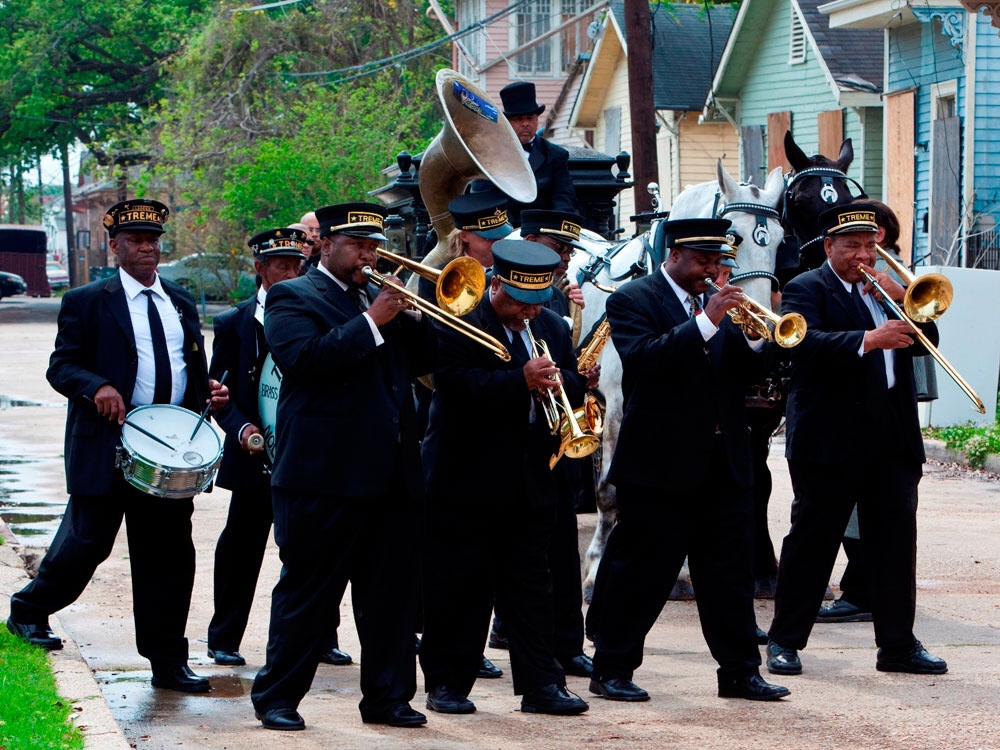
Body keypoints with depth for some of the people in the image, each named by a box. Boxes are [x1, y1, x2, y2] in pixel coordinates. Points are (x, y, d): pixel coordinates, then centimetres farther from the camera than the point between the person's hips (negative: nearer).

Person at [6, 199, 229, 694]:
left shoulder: (181, 302, 17)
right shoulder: (87, 303, 1)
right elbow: (61, 366, -3)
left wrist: (210, 392, 3)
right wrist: (96, 387, -22)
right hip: (107, 445, -4)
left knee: (170, 556, 4)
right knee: (88, 540, -3)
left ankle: (168, 663, 10)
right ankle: (29, 611, 23)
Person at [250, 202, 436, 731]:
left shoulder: (380, 299, 20)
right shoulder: (292, 298, -1)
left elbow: (421, 362, 15)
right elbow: (305, 357, -18)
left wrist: (411, 315, -2)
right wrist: (372, 321, -18)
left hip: (390, 473, 7)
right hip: (325, 474, -6)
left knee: (392, 593, 7)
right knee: (307, 592, -1)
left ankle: (387, 697, 15)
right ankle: (277, 697, 7)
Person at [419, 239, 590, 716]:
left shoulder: (551, 327, 12)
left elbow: (576, 387, 10)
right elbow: (460, 387, -22)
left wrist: (560, 380, -13)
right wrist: (523, 380, -30)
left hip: (530, 481, 6)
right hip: (467, 480, -6)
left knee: (530, 584, 7)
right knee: (460, 588, 1)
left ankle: (541, 685, 9)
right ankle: (447, 684, 11)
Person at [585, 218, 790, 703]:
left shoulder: (717, 302, 16)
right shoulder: (632, 300, -4)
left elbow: (745, 376, 12)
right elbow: (644, 358, -21)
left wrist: (753, 339, -8)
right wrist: (705, 323, -26)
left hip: (723, 462, 6)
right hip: (661, 463, -6)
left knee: (731, 571, 6)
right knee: (643, 572, 0)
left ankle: (740, 672, 11)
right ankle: (611, 671, 10)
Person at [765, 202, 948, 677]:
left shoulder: (885, 288, 19)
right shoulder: (807, 289, -2)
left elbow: (926, 340, 11)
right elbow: (805, 342, -21)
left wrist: (903, 300, -4)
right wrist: (868, 340, -31)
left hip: (893, 439, 6)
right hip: (832, 439, -6)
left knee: (896, 539, 4)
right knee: (812, 539, 0)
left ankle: (898, 645, 10)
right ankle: (785, 641, 9)